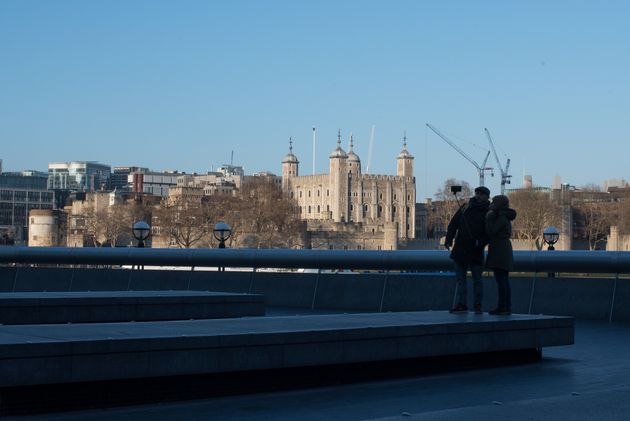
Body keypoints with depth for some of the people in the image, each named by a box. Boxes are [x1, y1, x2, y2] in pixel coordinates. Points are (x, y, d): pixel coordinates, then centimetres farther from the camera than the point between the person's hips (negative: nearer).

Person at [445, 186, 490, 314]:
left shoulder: (488, 213, -1)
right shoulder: (465, 207, 8)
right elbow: (453, 224, 7)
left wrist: (480, 243, -23)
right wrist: (448, 240, -3)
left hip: (475, 252, -3)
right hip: (460, 249, 4)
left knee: (477, 279, 2)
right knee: (460, 279, 5)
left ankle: (478, 305, 10)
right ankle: (461, 304, 9)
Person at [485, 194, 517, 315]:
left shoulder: (502, 218, -12)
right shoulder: (504, 217, 18)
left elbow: (490, 231, -18)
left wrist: (488, 218, -8)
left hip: (499, 251, -10)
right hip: (504, 251, 10)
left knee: (500, 279, -10)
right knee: (504, 280, 8)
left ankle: (502, 306, -11)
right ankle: (507, 307, 8)